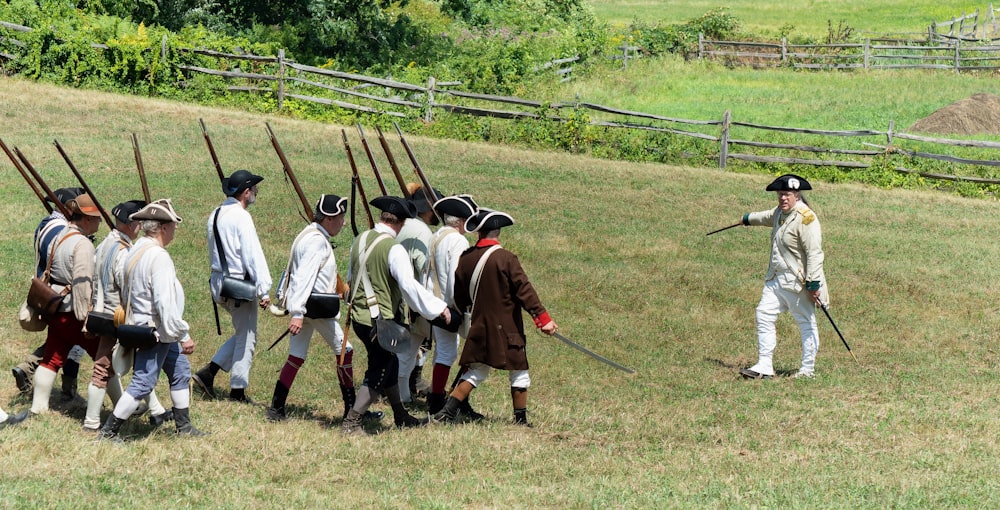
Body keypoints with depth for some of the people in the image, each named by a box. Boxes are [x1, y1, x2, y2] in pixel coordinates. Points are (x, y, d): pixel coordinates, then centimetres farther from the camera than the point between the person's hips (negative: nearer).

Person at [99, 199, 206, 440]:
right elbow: (165, 303, -27)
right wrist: (184, 335, -21)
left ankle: (183, 425, 26)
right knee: (143, 383, -5)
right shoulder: (158, 257, -23)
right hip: (155, 331, -10)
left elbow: (126, 293, 15)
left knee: (180, 370, 19)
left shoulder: (135, 250, 7)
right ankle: (109, 431, 0)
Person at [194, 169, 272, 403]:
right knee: (246, 337, 3)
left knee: (243, 333, 19)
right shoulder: (241, 217, -17)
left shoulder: (216, 215, 11)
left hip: (218, 283, 9)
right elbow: (254, 255, -20)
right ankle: (237, 391, 8)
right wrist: (264, 290, -20)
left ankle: (209, 372, 11)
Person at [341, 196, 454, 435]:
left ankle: (401, 416, 35)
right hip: (381, 320, -8)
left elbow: (350, 277, 18)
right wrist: (438, 307, -19)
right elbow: (409, 285, -25)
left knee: (389, 365, 22)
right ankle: (351, 422, 2)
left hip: (358, 315, 8)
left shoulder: (360, 240, 4)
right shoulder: (394, 249, -19)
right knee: (378, 374, 4)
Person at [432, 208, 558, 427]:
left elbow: (459, 296, 11)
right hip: (507, 328, -5)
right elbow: (525, 291, -16)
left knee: (477, 372, 15)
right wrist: (543, 318, -13)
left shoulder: (466, 259, 0)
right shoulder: (505, 259, -16)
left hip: (480, 327, 5)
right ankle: (520, 419, 12)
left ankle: (447, 411, 5)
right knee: (519, 372, 9)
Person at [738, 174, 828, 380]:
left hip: (798, 281, -9)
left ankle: (808, 369, 9)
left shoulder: (806, 218, -18)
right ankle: (764, 366, 6)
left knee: (806, 323, 1)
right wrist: (749, 219, 55)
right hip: (776, 278, 9)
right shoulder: (780, 213, 10)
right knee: (764, 315, 4)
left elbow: (814, 253, -22)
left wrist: (813, 284, -26)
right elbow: (767, 217, 36)